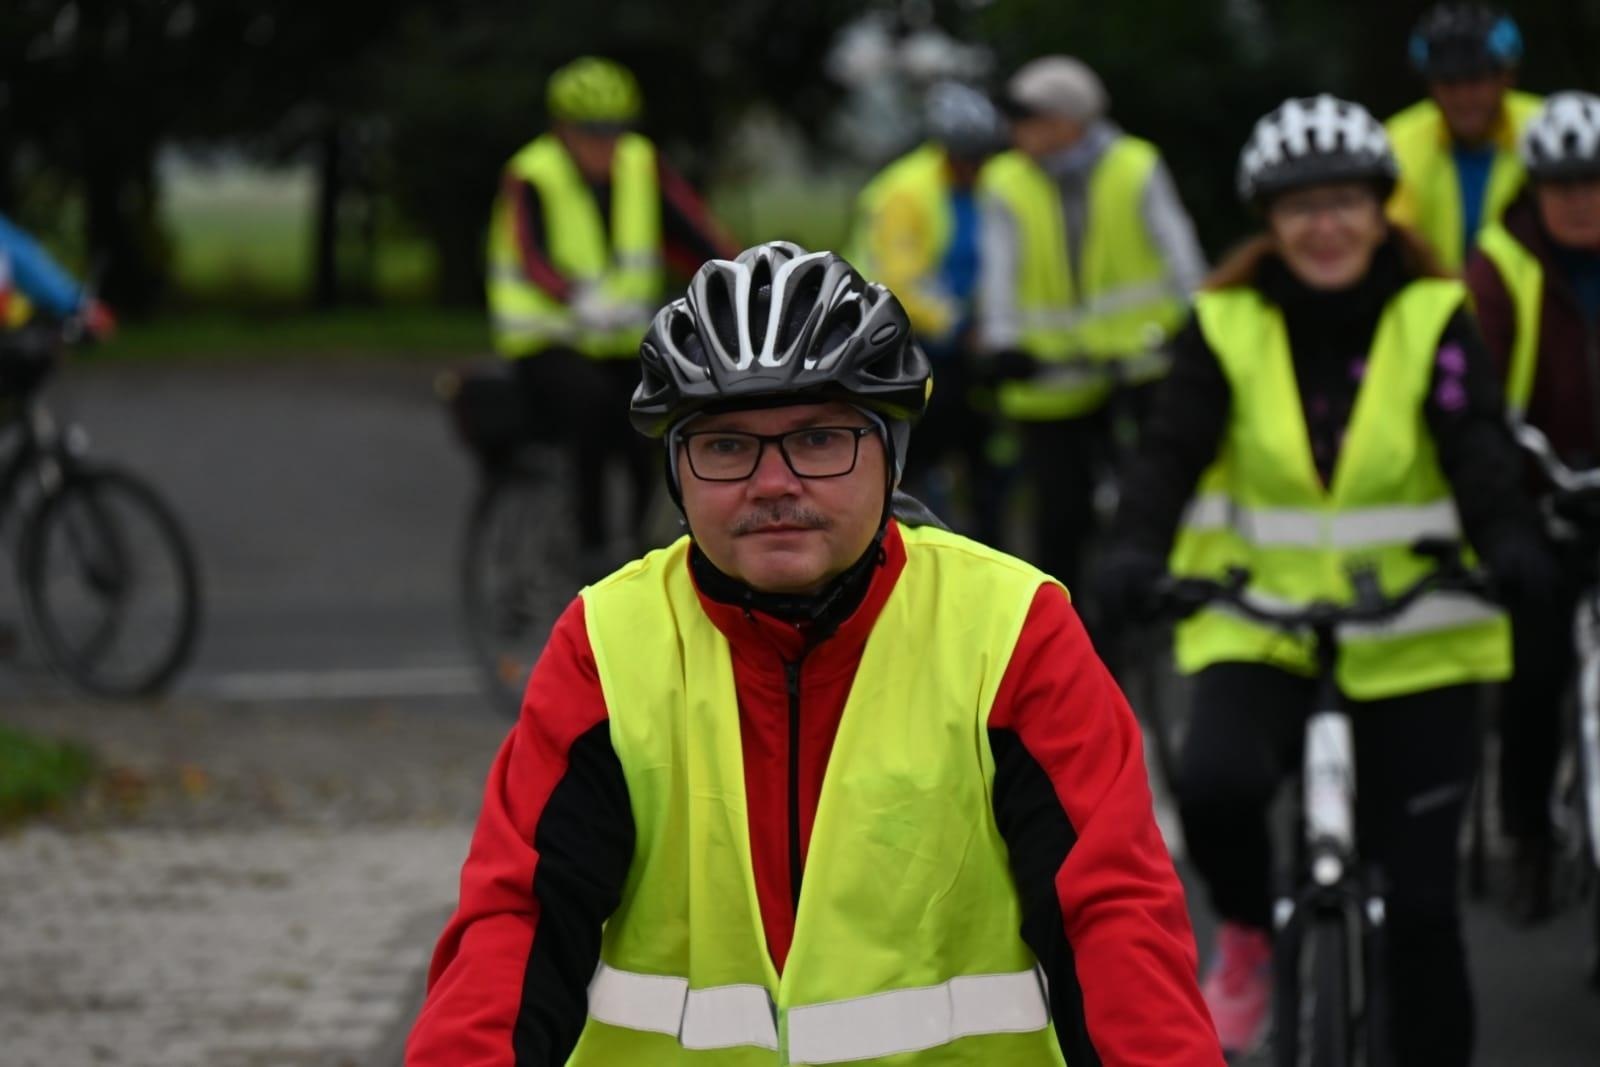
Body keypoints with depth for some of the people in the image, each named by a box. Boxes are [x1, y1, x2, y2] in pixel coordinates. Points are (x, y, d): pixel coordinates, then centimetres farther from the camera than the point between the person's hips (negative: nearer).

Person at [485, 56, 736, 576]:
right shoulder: (531, 177, -10)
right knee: (591, 396, -34)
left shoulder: (642, 166, 3)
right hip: (549, 342, -4)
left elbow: (693, 231, -7)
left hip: (623, 343, 4)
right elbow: (534, 259, -27)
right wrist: (582, 300, -47)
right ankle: (592, 548, -25)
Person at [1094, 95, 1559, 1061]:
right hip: (1260, 626, 0)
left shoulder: (1434, 321, -3)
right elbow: (1174, 448, -13)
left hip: (1414, 641, 0)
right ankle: (1246, 935, 3)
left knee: (1421, 898, -1)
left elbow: (1479, 447, -18)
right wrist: (1137, 552, -33)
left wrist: (1510, 544, -38)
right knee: (1218, 781, -30)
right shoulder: (1228, 326, -1)